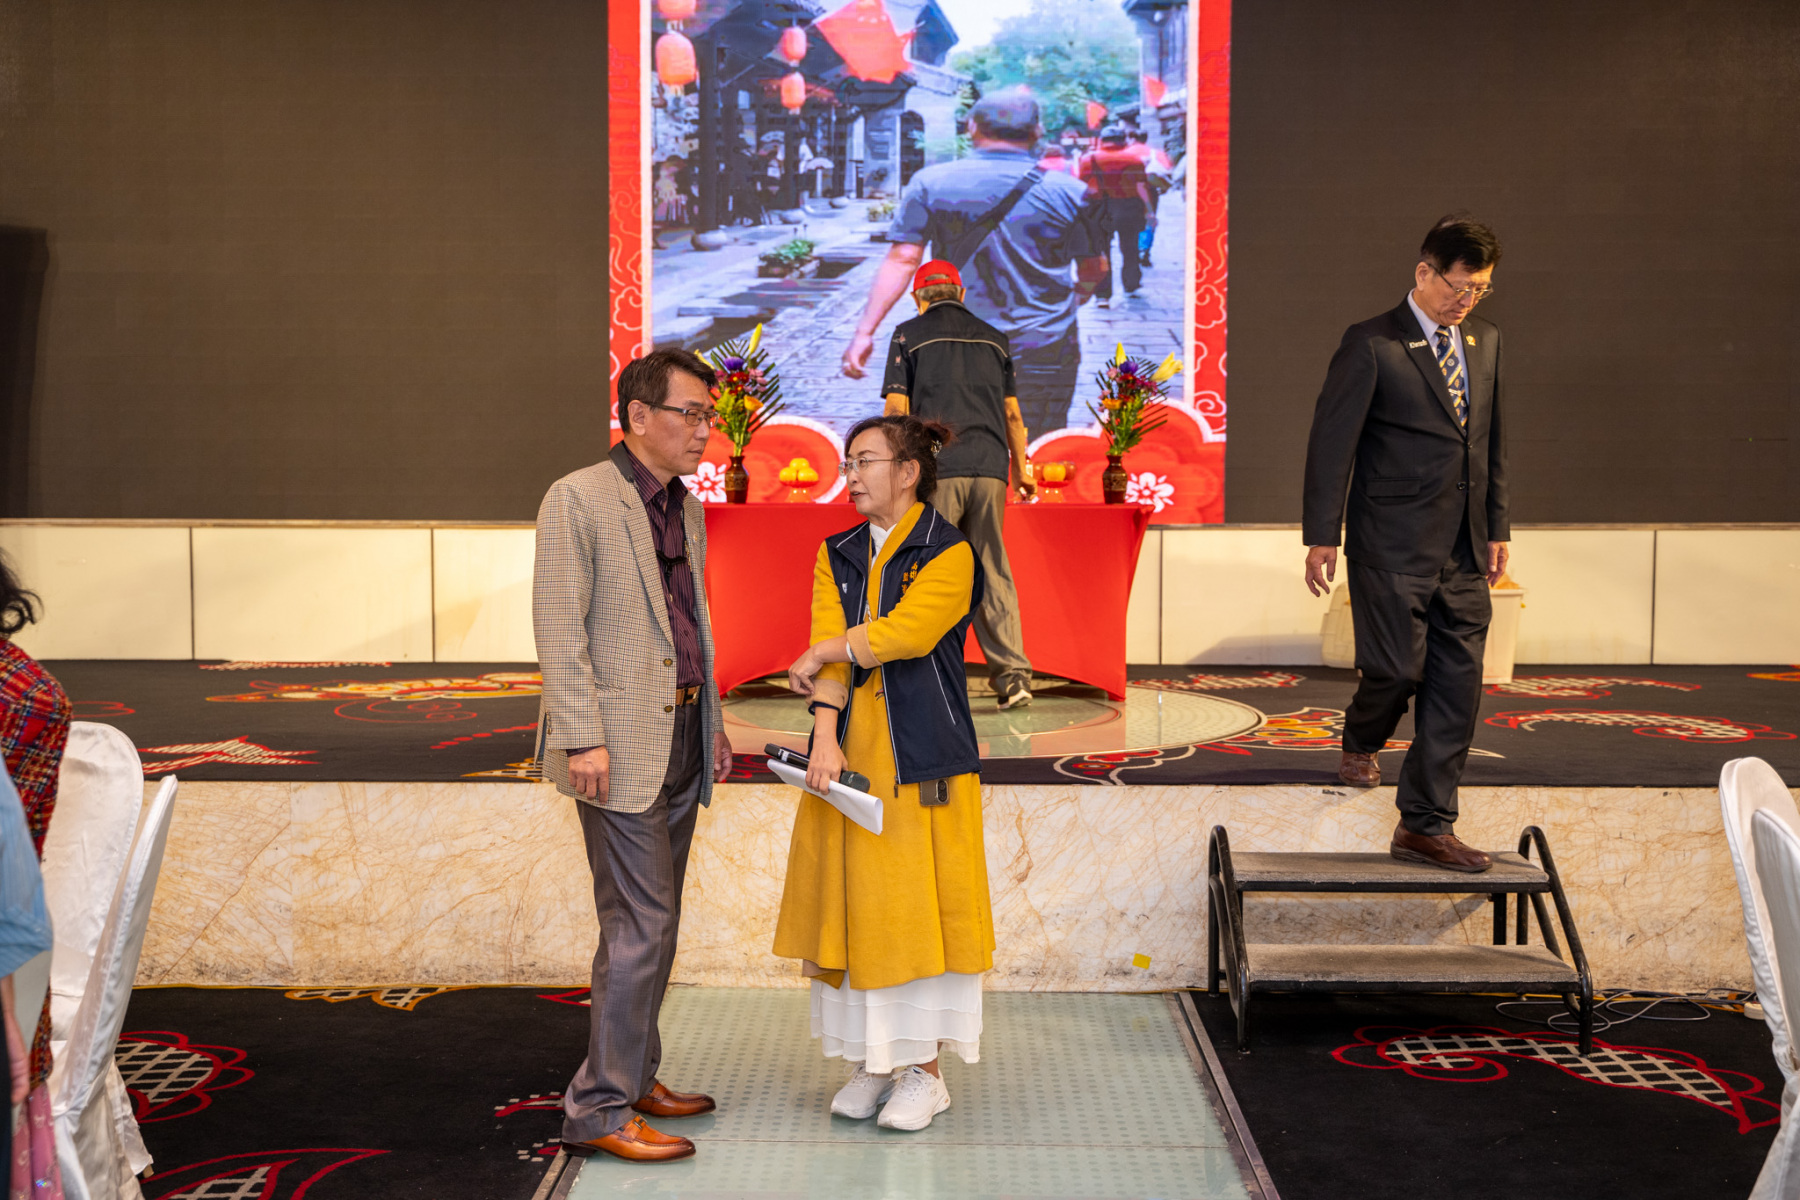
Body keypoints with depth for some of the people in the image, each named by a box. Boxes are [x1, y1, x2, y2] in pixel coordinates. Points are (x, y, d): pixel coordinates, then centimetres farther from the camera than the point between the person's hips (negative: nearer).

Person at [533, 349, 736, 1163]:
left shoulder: (686, 508, 15)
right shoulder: (578, 500, -10)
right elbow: (559, 629, -14)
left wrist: (711, 720, 18)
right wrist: (581, 739, -19)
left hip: (680, 737, 8)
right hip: (621, 742, -8)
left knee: (651, 921, 14)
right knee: (640, 925, -8)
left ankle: (633, 1077, 26)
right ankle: (599, 1109, 0)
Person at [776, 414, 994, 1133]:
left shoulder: (949, 553, -4)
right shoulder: (837, 556, 12)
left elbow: (904, 633, -18)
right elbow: (829, 650, 0)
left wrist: (821, 654, -4)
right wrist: (825, 740, -13)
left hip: (922, 756, -5)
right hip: (849, 752, 5)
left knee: (916, 906, -2)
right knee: (851, 905, 5)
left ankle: (924, 1072, 9)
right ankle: (874, 1061, 17)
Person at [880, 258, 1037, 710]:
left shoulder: (910, 334, 5)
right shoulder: (992, 337, 17)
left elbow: (897, 408, -1)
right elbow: (1011, 412, 16)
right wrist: (1023, 467, 23)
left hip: (937, 468, -3)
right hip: (989, 467, 4)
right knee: (992, 572, 7)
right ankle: (1012, 676, 2)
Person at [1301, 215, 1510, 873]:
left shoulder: (1485, 341, 13)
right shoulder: (1371, 345, -7)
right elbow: (1330, 443, -8)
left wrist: (1497, 528, 17)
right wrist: (1321, 537, -11)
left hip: (1463, 553, 6)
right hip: (1393, 549, -6)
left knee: (1457, 685, 3)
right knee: (1397, 669, -7)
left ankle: (1425, 825, 12)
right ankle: (1362, 741, 28)